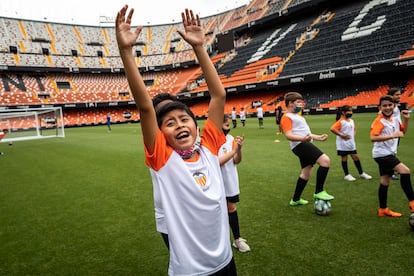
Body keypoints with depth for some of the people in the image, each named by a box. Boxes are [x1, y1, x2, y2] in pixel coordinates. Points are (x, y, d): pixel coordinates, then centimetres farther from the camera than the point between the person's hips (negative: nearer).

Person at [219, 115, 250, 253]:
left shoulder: (230, 138, -2)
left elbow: (237, 161, -1)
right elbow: (216, 162, -24)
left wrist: (239, 148, -18)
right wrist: (233, 151, -25)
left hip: (230, 182, 4)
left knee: (232, 208, 13)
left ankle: (237, 239, 27)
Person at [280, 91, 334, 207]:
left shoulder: (297, 116, 24)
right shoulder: (287, 117, -8)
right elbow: (288, 135, -20)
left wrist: (319, 137, 28)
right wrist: (303, 139, -36)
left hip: (306, 145, 11)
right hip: (300, 145, -11)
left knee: (306, 173, 16)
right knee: (325, 160, -20)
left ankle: (295, 200, 27)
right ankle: (318, 192, -9)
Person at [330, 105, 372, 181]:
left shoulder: (351, 121, 10)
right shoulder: (340, 122, -14)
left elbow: (354, 129, 28)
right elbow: (332, 129, -26)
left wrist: (354, 135, 10)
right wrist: (341, 135, -21)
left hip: (351, 143, 7)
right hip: (343, 144, -7)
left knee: (356, 157, 11)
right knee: (344, 158, 4)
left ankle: (361, 173, 23)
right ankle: (347, 175, 14)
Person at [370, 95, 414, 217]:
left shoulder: (395, 119, 7)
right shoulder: (379, 121, -16)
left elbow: (403, 131, 24)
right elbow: (372, 137, -28)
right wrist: (392, 136, -31)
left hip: (389, 154, 8)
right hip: (382, 154, -8)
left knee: (385, 181, 13)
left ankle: (383, 209, 23)